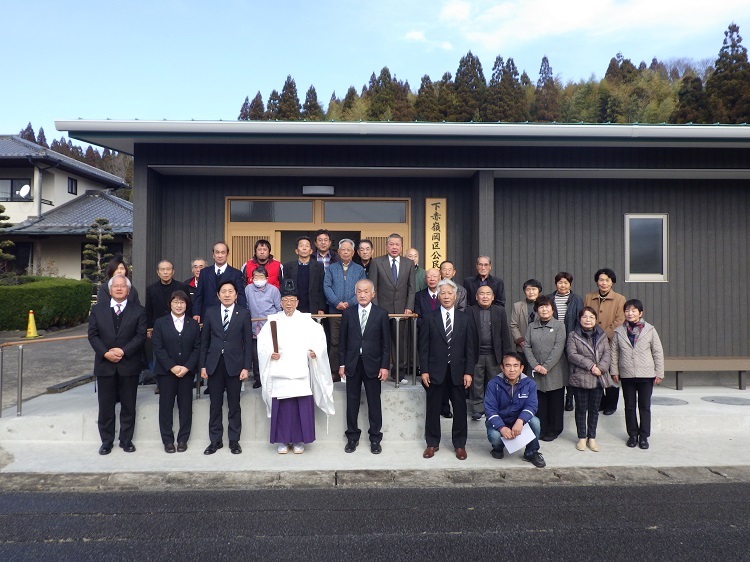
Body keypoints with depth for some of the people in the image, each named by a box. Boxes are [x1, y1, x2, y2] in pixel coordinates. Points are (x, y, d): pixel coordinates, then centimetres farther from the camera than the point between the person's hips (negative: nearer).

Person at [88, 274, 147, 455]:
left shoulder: (138, 310, 1)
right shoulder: (98, 309, 6)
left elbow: (141, 335, -5)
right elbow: (93, 335, 1)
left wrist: (123, 351, -17)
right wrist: (105, 353, -14)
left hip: (129, 365, -1)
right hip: (105, 364, 1)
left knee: (128, 406, 8)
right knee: (105, 406, 9)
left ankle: (126, 440, 21)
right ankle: (106, 441, 22)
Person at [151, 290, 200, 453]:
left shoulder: (193, 324, 8)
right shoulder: (160, 323, 4)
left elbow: (197, 348, 2)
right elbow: (158, 348, -4)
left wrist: (187, 367, -11)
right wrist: (172, 367, -13)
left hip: (187, 371, 1)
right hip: (166, 371, -1)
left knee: (185, 406, 4)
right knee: (166, 405, 3)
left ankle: (183, 439, 14)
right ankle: (168, 440, 12)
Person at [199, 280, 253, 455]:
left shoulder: (243, 313, 1)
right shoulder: (210, 313, 6)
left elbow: (248, 342, -1)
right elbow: (204, 341, 7)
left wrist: (246, 367, -6)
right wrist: (203, 366, 2)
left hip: (234, 365, -1)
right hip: (214, 364, 2)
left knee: (234, 405, 7)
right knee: (215, 405, 8)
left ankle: (234, 440, 17)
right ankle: (215, 440, 20)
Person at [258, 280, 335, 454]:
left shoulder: (306, 320, 7)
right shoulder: (273, 321, 8)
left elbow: (319, 337, 6)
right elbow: (262, 343, 6)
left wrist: (315, 351, -8)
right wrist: (270, 354, -10)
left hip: (301, 372, 0)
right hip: (279, 372, 0)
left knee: (303, 407, -1)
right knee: (281, 407, 1)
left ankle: (299, 440, 12)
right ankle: (282, 440, 14)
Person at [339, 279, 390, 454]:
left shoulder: (381, 314, -1)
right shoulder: (348, 313, 3)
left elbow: (386, 342, -1)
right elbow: (342, 340, 5)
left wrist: (385, 366, -5)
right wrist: (342, 364, 2)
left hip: (372, 365, -1)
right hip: (352, 364, 2)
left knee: (374, 403, 6)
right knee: (352, 402, 9)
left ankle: (375, 438, 19)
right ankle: (352, 437, 22)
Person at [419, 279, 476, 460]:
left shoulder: (465, 319, 4)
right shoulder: (429, 318, 1)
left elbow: (470, 348, 3)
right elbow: (424, 346, 0)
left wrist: (468, 372, -4)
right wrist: (424, 370, -6)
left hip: (458, 371, 1)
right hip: (436, 371, -1)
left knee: (460, 408, 8)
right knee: (433, 408, 7)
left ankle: (460, 445, 22)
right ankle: (432, 443, 22)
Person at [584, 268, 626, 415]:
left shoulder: (619, 299, 1)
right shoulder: (588, 298, 9)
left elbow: (619, 322, -7)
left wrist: (605, 335, -16)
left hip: (611, 343, -2)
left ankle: (611, 404, 20)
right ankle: (600, 402, 22)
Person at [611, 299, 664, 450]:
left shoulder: (649, 330, -3)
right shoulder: (619, 331, 0)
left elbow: (658, 352, 0)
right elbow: (614, 352, 5)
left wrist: (659, 373, -1)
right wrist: (615, 371, 2)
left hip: (646, 375, -1)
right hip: (626, 375, 1)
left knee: (645, 407, 7)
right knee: (629, 406, 10)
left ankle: (644, 436, 19)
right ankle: (632, 434, 23)